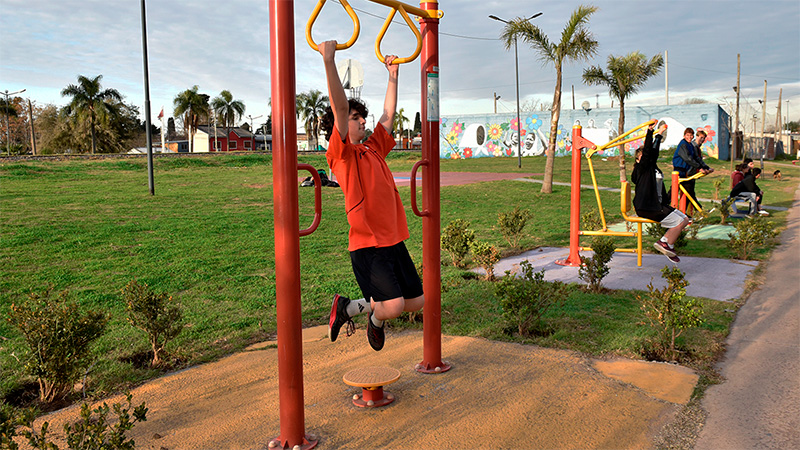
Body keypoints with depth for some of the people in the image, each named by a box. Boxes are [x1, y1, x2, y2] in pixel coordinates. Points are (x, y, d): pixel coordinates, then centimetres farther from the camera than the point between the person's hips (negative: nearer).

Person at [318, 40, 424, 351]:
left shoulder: (375, 149, 15)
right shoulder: (341, 154, -4)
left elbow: (389, 115, 24)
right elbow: (339, 107, -16)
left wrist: (393, 75, 26)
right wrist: (329, 61, -23)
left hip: (393, 241, 7)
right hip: (366, 244, -7)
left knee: (416, 302, 10)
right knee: (393, 307, -18)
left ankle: (373, 311, 37)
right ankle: (346, 307, 10)